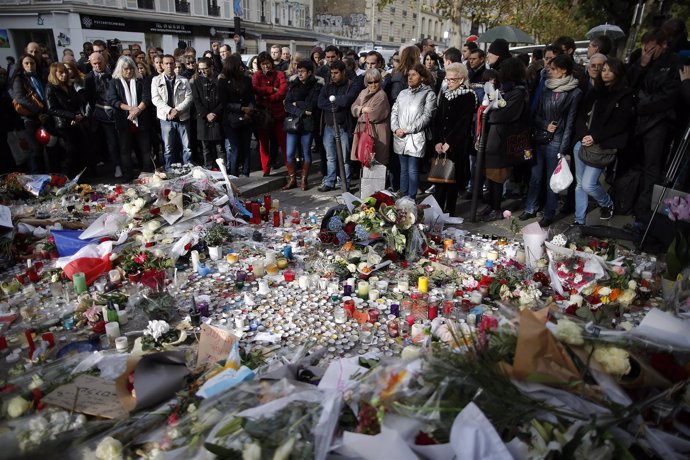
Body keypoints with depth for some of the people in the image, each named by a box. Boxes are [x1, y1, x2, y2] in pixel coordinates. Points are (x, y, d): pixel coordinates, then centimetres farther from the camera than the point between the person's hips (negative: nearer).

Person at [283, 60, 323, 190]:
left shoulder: (317, 85, -1)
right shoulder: (293, 84, 9)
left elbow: (311, 105, -12)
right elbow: (287, 104, 0)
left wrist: (297, 104, -3)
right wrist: (302, 112, -13)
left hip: (308, 123, -3)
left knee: (306, 152, 5)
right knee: (290, 153, 0)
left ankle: (304, 180, 17)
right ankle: (292, 179, 14)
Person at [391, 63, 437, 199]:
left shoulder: (429, 94, 0)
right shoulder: (403, 93, 17)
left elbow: (426, 116, -9)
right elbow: (394, 112, 13)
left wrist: (407, 130, -13)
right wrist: (395, 128, -5)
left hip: (416, 138, -5)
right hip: (400, 138, 5)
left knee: (413, 171, -4)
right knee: (403, 169, 13)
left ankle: (411, 199, 4)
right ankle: (402, 197, 22)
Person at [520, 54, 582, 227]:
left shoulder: (574, 92, -6)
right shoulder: (547, 87, 7)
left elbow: (570, 122, -6)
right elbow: (537, 114, 10)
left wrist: (563, 148, -10)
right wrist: (545, 126, -9)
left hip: (556, 142, -4)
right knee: (535, 176, 12)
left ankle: (549, 214, 18)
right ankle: (530, 209, 26)